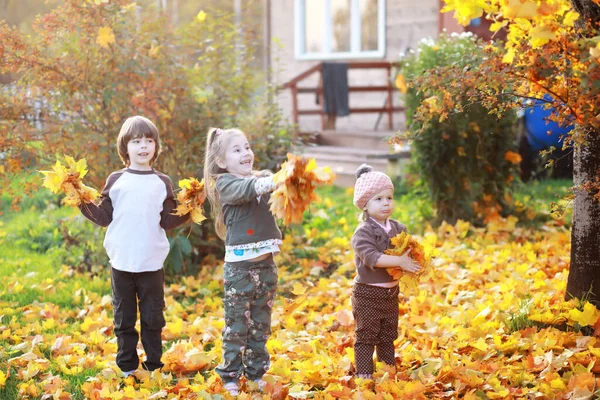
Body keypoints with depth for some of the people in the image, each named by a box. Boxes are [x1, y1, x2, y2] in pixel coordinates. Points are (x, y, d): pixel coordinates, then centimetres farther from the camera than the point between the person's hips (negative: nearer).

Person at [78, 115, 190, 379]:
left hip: (152, 262, 0)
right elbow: (104, 217, 4)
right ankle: (127, 367, 17)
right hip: (121, 261, 0)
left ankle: (154, 365, 17)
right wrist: (83, 202, -8)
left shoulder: (162, 183, 4)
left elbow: (168, 221, 2)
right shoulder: (115, 180, 4)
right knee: (124, 317, 8)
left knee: (152, 317, 6)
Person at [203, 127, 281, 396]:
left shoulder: (263, 176, 9)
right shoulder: (224, 183, -6)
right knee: (236, 324, 1)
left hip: (266, 263, 5)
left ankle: (256, 372, 24)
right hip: (239, 265, -5)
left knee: (261, 324, 13)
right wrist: (273, 182, -43)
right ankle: (230, 376, 11)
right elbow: (247, 189, -27)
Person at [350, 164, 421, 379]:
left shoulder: (398, 228, 4)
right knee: (366, 337, -1)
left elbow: (409, 250, 10)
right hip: (368, 293, -6)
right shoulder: (363, 232, -17)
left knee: (388, 336, 18)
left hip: (391, 292, 7)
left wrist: (414, 259, -13)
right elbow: (371, 257, -30)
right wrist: (399, 261, -33)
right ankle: (364, 375, 5)